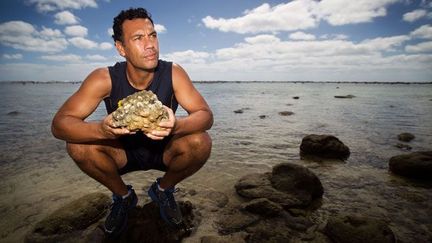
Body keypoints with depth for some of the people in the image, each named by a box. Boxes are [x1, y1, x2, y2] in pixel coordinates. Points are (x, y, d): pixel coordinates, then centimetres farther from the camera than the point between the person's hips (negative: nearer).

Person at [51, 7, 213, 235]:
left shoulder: (173, 73, -19)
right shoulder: (104, 78, -20)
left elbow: (205, 115, -25)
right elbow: (59, 123, -23)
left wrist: (177, 126, -48)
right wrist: (102, 130, -45)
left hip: (165, 150, 0)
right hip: (123, 152, 1)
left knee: (200, 142, -28)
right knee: (78, 144, -24)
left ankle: (163, 190, 5)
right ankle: (123, 196, 5)